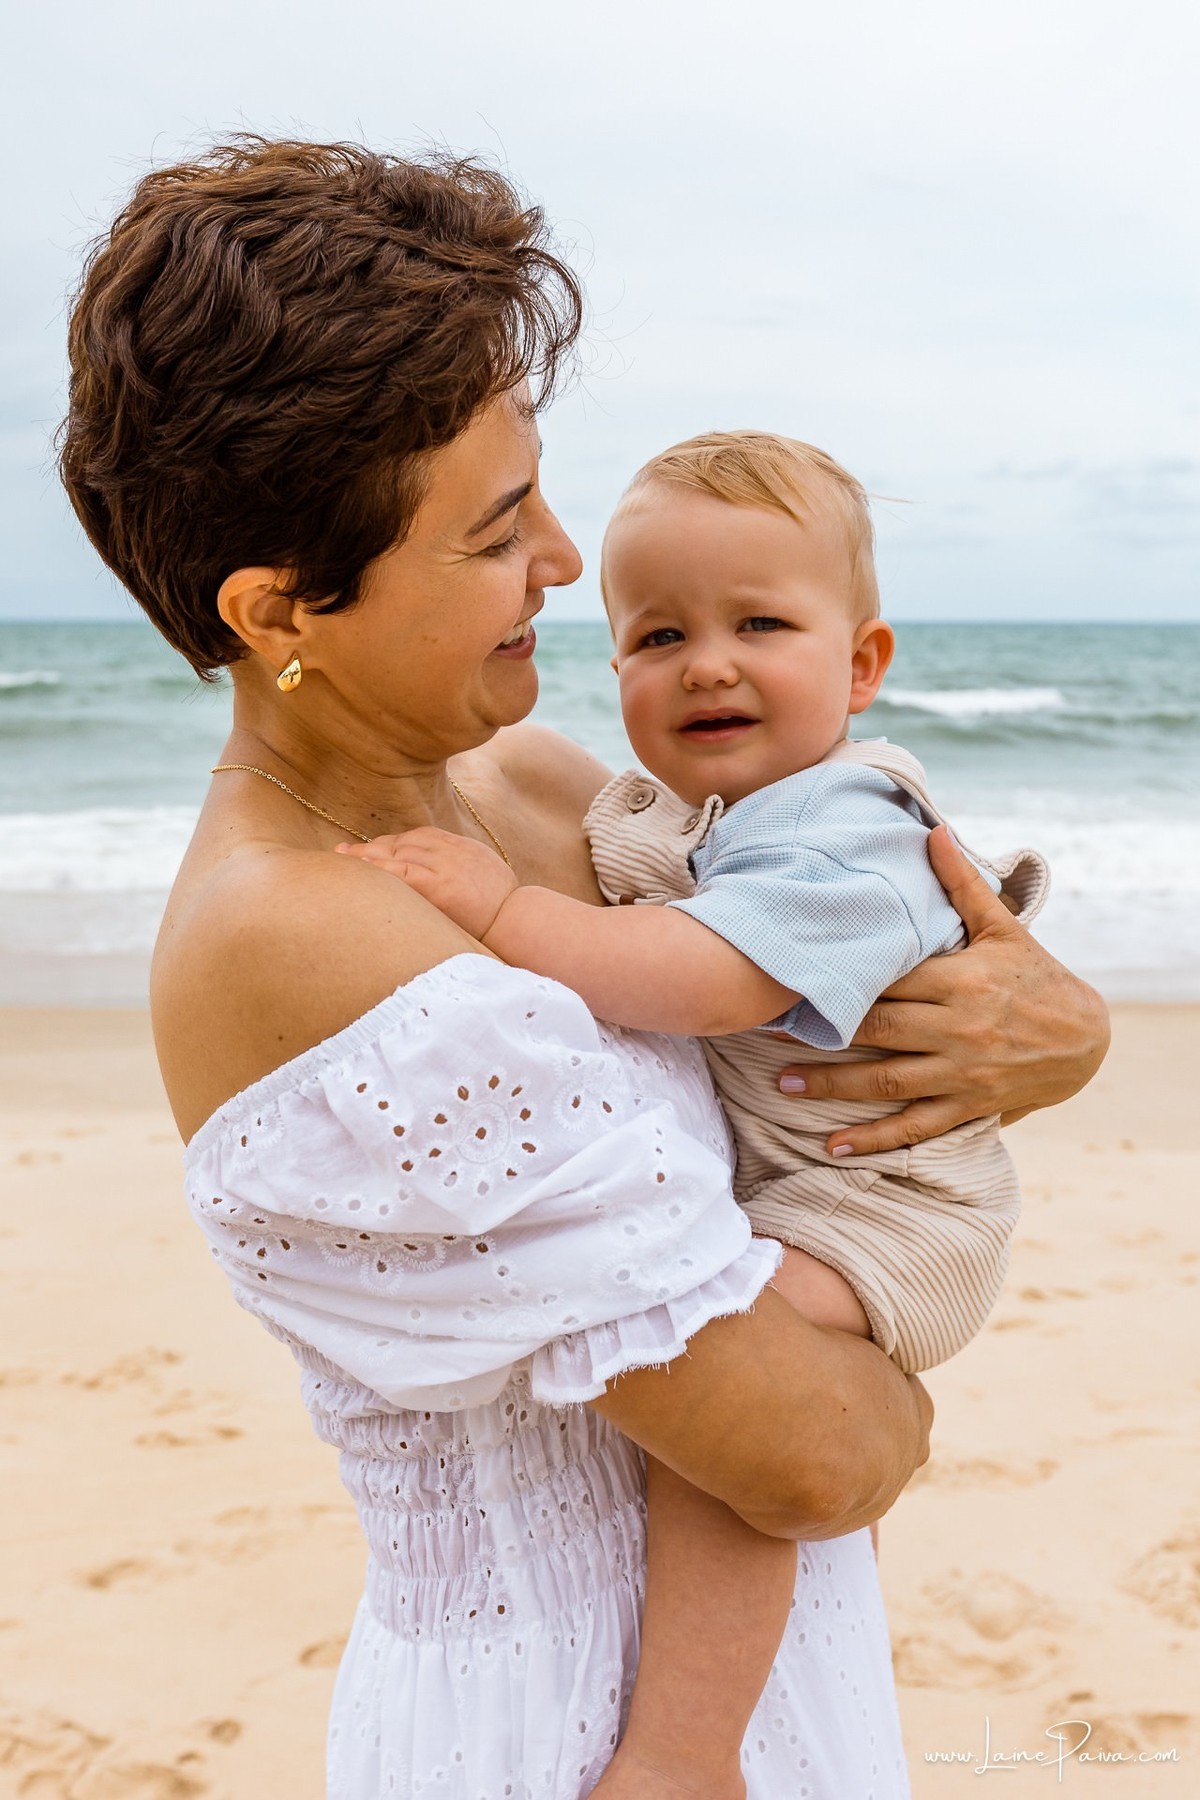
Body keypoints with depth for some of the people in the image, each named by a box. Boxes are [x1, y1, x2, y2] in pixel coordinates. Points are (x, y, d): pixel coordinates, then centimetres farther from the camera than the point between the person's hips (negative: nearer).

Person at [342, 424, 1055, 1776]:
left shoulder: (842, 835, -23)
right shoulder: (654, 811, 6)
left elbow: (711, 981, -37)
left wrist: (501, 909, -35)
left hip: (875, 1214, -10)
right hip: (744, 1184, 10)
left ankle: (679, 1744, -21)